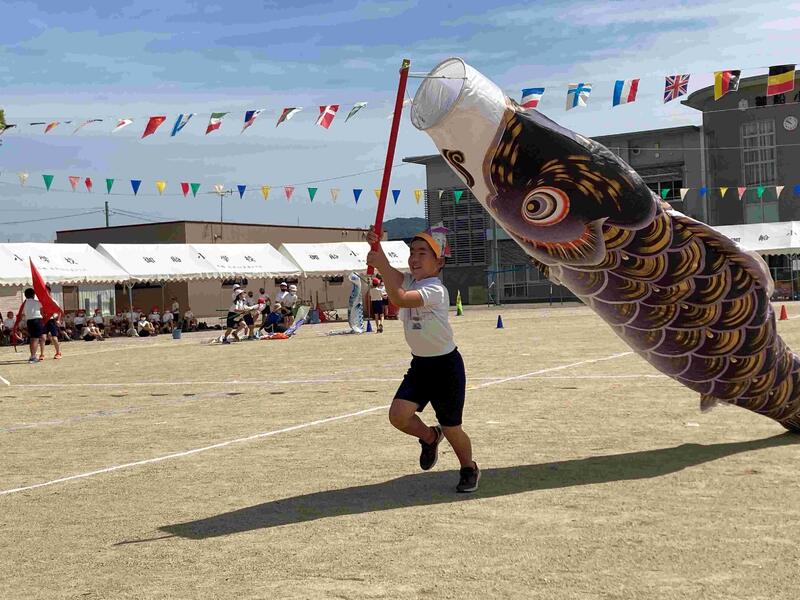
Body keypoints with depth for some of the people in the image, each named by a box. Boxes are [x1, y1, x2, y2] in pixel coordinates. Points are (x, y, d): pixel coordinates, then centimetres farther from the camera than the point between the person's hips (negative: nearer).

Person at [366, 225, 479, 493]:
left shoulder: (435, 290, -24)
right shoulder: (409, 281, 2)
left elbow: (399, 299, -39)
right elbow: (389, 272, -13)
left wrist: (382, 265, -42)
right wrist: (375, 245, -32)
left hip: (446, 365, -7)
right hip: (420, 363, 7)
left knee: (451, 429, 4)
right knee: (398, 415, -11)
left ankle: (469, 469, 33)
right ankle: (429, 436, 21)